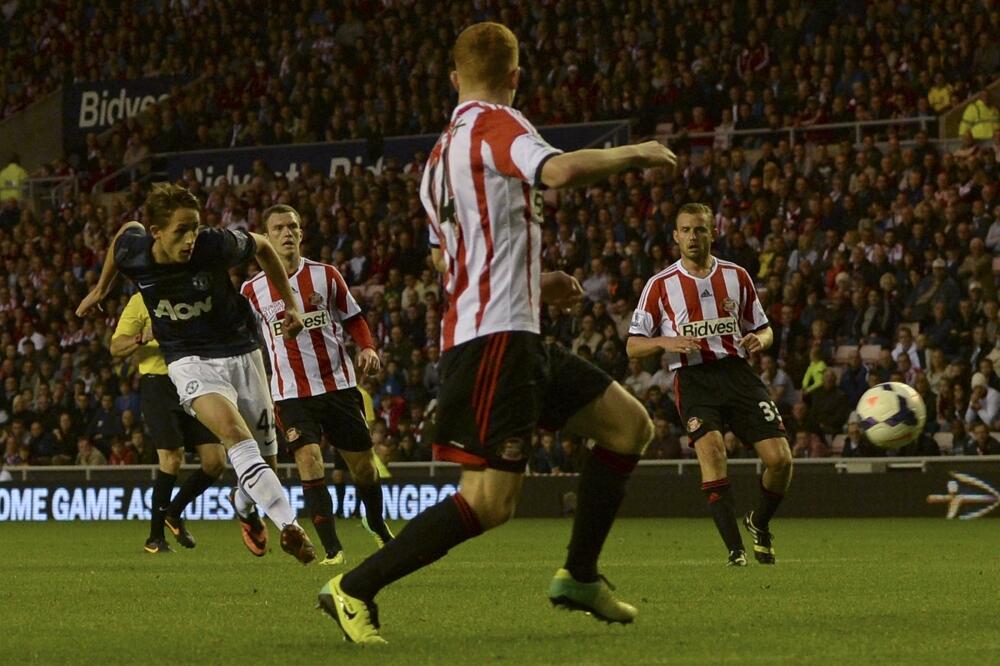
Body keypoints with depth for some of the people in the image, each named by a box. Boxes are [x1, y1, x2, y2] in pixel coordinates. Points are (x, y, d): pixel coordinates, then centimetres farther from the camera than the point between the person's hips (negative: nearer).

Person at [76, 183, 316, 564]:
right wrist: (101, 289, 24)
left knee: (265, 448, 11)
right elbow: (126, 230, 11)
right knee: (234, 433, -29)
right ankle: (289, 527, -38)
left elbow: (261, 247, 1)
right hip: (191, 361, -1)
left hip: (241, 352, 1)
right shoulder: (133, 250, -16)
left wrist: (290, 305, 3)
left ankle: (247, 506, 47)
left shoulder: (216, 245, -21)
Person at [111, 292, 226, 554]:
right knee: (172, 458, -13)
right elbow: (116, 348, -3)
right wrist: (143, 338, -22)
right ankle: (155, 537, -1)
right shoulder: (141, 301, 2)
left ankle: (174, 512, 18)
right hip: (159, 383, -5)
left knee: (216, 460, -3)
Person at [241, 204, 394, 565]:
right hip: (291, 393, -1)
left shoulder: (326, 275, 1)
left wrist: (367, 348, -8)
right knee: (309, 461, -19)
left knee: (362, 463, 8)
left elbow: (353, 318, 9)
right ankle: (332, 548, -16)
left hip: (339, 385, 1)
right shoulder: (253, 290, 1)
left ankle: (377, 524, 36)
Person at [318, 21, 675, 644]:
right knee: (491, 500, -14)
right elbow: (559, 171, -28)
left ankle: (580, 576, 18)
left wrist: (536, 283, 26)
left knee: (630, 425, 15)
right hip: (495, 339, -10)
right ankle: (354, 590, -8)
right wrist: (634, 154, -12)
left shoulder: (441, 153, 20)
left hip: (518, 337, 10)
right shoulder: (495, 124, -8)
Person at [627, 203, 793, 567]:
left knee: (780, 458, -10)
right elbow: (633, 346, 5)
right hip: (693, 379, -2)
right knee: (711, 449, -28)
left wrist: (759, 340, -5)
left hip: (737, 371, 3)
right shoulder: (661, 285, 5)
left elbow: (763, 329, 19)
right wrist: (666, 342, -15)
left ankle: (759, 523, 22)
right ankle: (735, 550, -25)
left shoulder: (736, 276, 12)